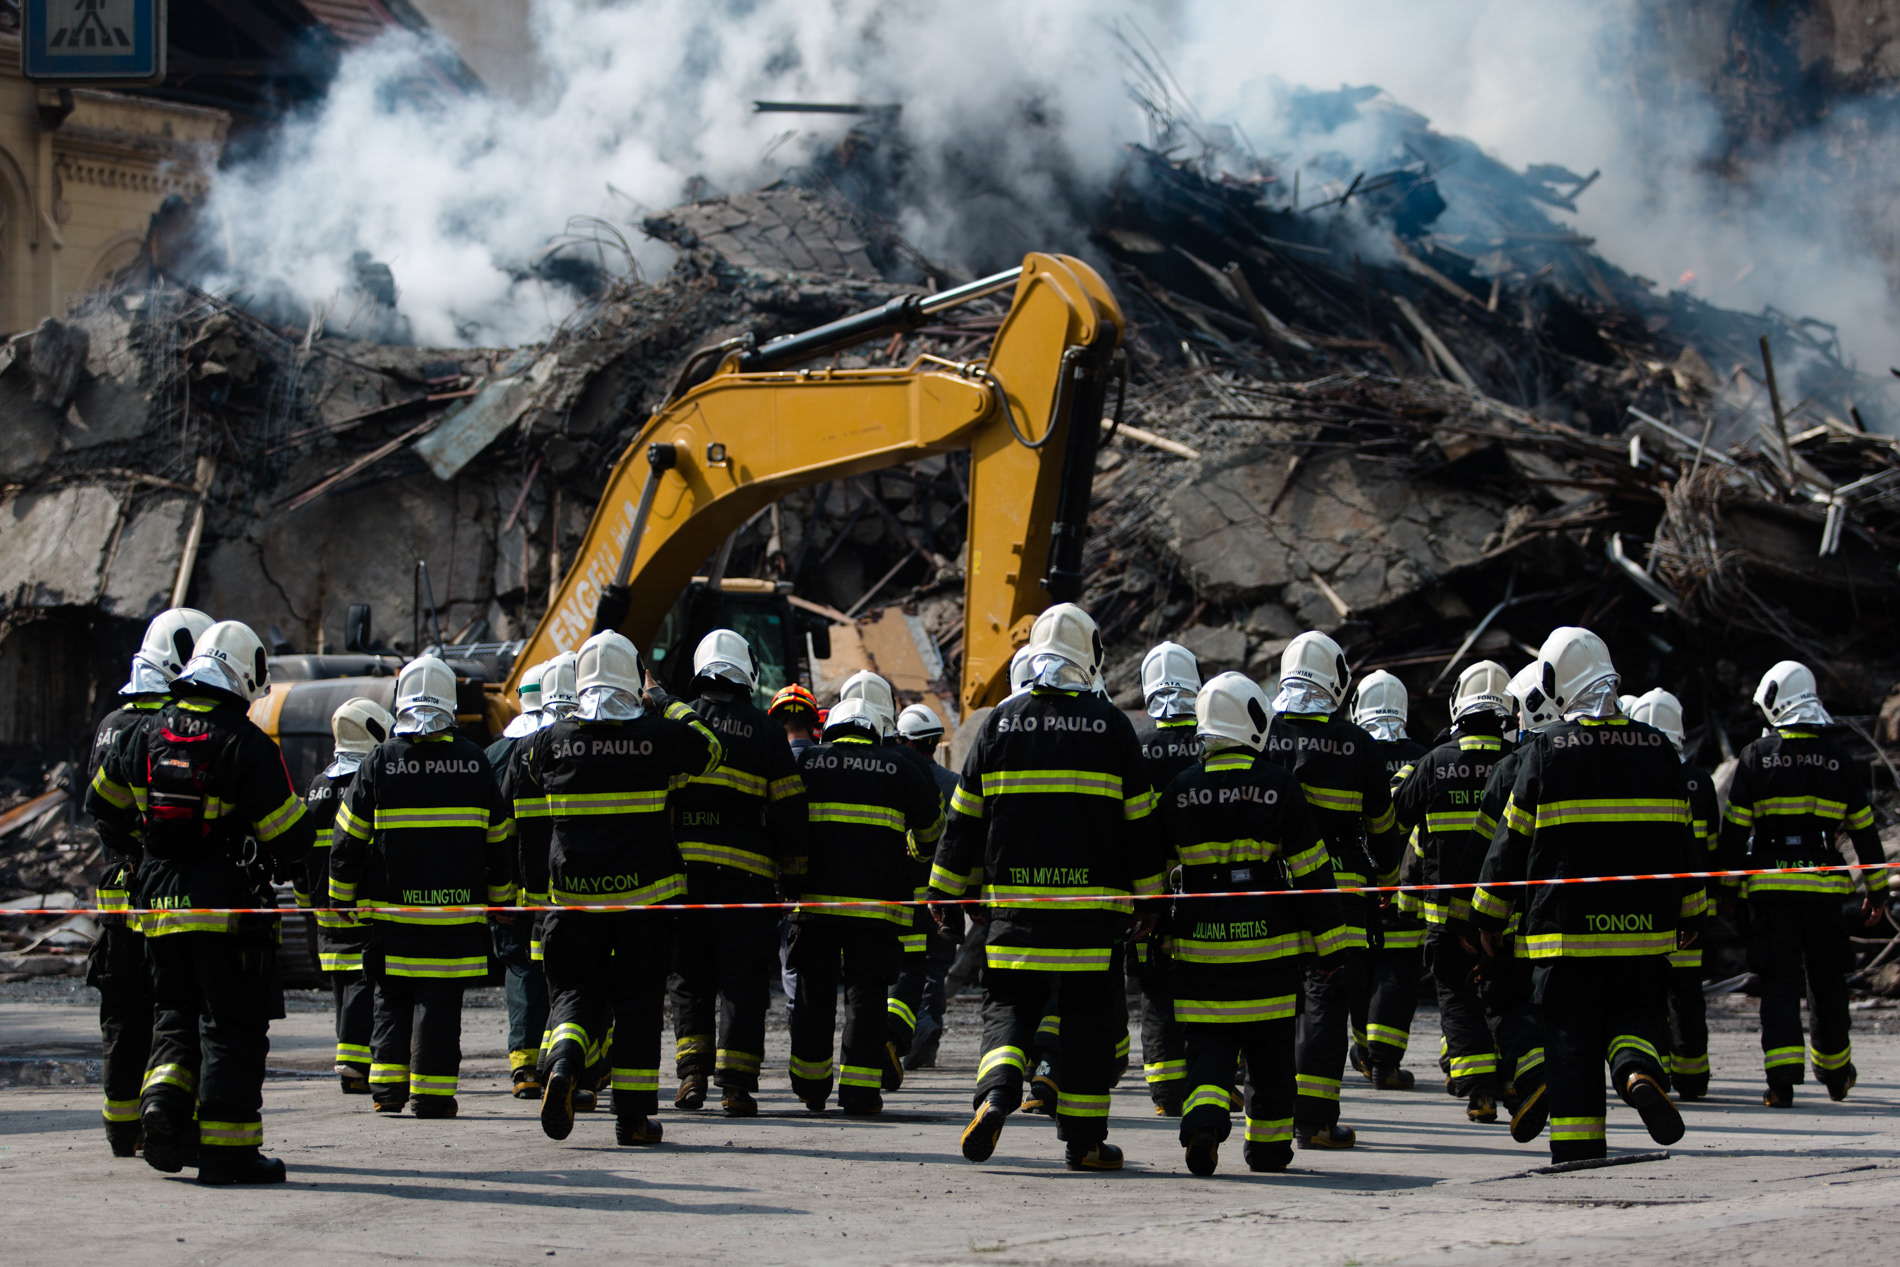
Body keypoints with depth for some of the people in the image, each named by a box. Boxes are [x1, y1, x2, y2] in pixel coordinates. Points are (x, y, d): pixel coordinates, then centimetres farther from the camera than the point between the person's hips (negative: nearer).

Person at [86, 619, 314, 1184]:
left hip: (160, 905, 5)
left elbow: (103, 803, 18)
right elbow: (291, 835, -12)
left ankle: (164, 1096, -4)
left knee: (176, 1015, 19)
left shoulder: (146, 733, 5)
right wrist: (283, 864, 10)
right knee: (232, 1027, 1)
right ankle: (226, 1147, 0)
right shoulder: (246, 745, -14)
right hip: (228, 905, -5)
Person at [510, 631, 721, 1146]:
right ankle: (633, 1115, 5)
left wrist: (538, 886, 19)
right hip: (643, 891, -1)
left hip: (573, 893, 1)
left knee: (574, 989, 10)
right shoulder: (657, 735, -5)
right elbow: (707, 749, 14)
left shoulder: (548, 742, 0)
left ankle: (561, 1065, -20)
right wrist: (662, 702, 22)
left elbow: (525, 817, 9)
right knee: (637, 997, 7)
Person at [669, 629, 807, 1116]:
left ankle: (692, 1073, 5)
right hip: (744, 872, -2)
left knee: (690, 976, 12)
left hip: (682, 869, 2)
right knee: (740, 979, 1)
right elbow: (788, 807, 2)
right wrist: (793, 872, 9)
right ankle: (735, 1084, -5)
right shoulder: (764, 731, 1)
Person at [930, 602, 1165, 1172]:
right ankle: (1083, 1140, 6)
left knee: (1009, 1003, 8)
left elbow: (964, 815, 7)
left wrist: (945, 889, 14)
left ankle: (995, 1094, -17)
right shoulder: (1110, 724, -1)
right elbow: (1139, 820, 2)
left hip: (1016, 899, 1)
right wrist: (1149, 897, 10)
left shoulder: (1001, 720, 4)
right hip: (1092, 900, -1)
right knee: (1089, 1016, 5)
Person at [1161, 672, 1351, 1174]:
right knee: (1269, 1051, 12)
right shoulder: (1278, 786, -5)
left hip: (1201, 942, 1)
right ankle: (1269, 1146, 19)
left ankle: (1204, 1118, -23)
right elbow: (1311, 869, -3)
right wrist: (1329, 940, 3)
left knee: (1209, 1044, 3)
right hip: (1269, 941, -1)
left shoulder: (1180, 789, 1)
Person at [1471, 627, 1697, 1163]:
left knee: (1571, 1037, 4)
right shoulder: (1656, 749, 4)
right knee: (1636, 1011, 16)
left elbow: (1512, 841, -1)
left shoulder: (1546, 752, -5)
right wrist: (1689, 914, 22)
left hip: (1565, 920, -2)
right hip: (1643, 925, 2)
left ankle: (1577, 1149, 0)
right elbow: (1680, 838, 11)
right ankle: (1638, 1069, -16)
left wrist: (1489, 915, 11)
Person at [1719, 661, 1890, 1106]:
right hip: (1823, 883, 2)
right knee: (1826, 980, 15)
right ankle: (1835, 1073, 29)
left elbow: (1735, 829, -4)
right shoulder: (1837, 760, 5)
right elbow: (1864, 830, 9)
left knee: (1780, 979, -1)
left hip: (1771, 885, -2)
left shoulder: (1756, 756, -2)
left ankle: (1782, 1077, -16)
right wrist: (1877, 890, 16)